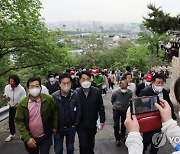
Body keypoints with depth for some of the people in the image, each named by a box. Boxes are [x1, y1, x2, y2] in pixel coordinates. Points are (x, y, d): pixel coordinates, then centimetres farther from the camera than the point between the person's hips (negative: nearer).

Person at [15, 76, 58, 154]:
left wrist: (55, 127, 4)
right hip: (30, 138, 2)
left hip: (45, 137, -1)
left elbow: (55, 112, 3)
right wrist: (27, 138, -13)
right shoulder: (22, 104, -12)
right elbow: (19, 121, -8)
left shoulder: (48, 99, -12)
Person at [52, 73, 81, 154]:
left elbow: (78, 110, -2)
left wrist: (75, 124, -4)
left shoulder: (75, 95, -9)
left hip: (71, 128, 1)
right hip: (58, 128, -1)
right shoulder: (54, 96, -12)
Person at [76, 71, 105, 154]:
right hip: (81, 125, -2)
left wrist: (102, 120, 0)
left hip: (92, 124, 2)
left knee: (91, 144, 20)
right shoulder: (76, 92, -14)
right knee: (83, 145, -5)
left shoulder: (97, 91, -8)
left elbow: (101, 107, 0)